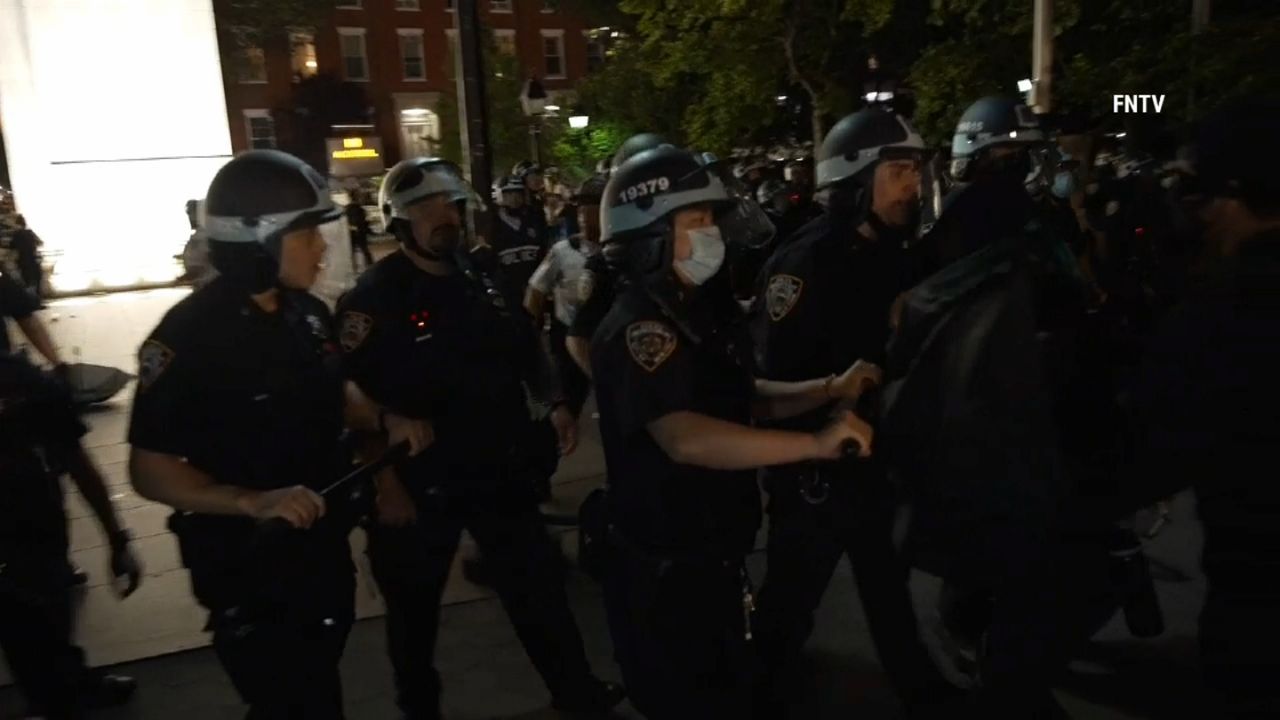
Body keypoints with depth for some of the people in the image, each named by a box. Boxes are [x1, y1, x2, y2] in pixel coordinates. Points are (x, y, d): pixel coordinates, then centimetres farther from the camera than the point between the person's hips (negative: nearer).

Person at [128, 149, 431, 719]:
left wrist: (384, 419, -6)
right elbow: (149, 469, -19)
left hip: (324, 544, 7)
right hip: (247, 562, -6)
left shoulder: (308, 313, -1)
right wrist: (253, 502, -33)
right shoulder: (189, 335, -21)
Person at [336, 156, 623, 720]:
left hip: (499, 468, 5)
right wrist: (386, 485, -20)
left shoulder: (482, 277, 6)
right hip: (420, 482, -4)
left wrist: (553, 403, 1)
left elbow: (524, 346, 16)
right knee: (415, 609, 15)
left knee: (538, 584, 14)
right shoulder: (373, 299, -13)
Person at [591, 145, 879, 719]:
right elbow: (685, 438, -40)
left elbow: (741, 399, 12)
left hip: (711, 559, 10)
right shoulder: (640, 329, -25)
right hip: (667, 576, -9)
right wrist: (815, 444, -41)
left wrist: (830, 389, -1)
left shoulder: (695, 311, 8)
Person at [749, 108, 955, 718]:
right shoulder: (804, 262, -21)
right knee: (791, 601, 9)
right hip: (816, 467, -8)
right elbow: (775, 377, -27)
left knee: (890, 587, 25)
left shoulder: (891, 253, 4)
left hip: (879, 458, 8)